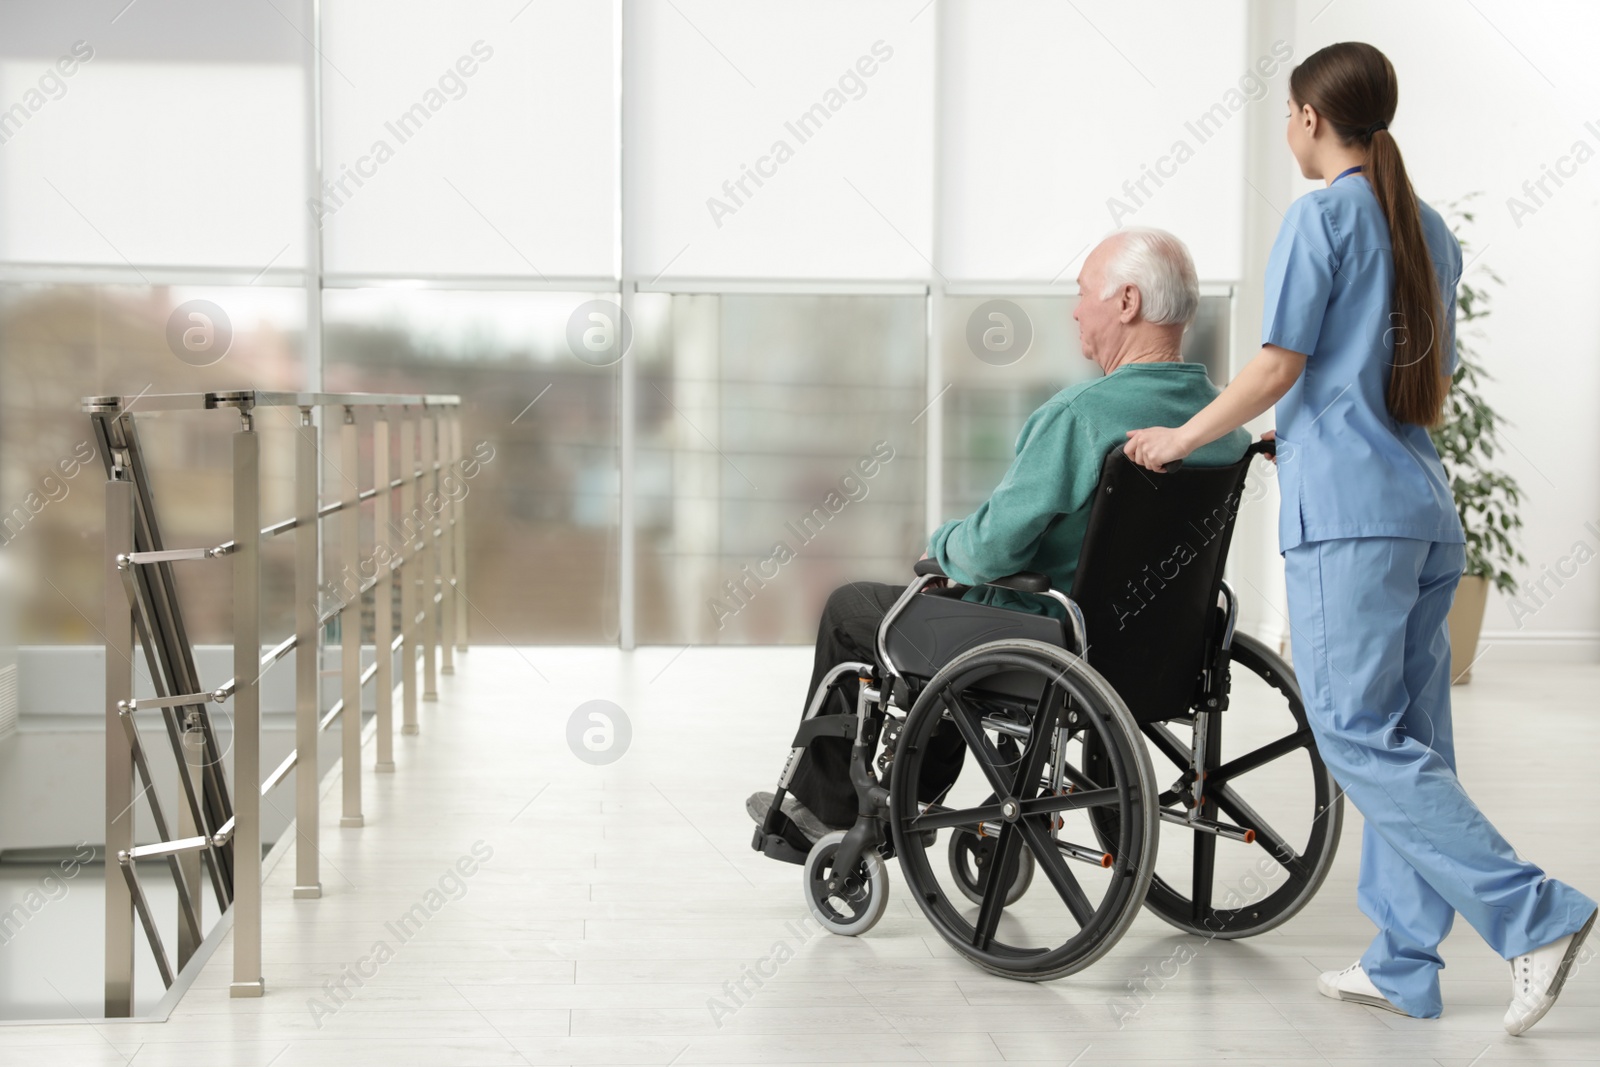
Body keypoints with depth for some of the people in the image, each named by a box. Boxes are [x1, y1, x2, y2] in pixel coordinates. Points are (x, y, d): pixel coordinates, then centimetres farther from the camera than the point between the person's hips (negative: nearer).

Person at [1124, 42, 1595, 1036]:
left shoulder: (1323, 216, -7)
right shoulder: (1430, 232, 16)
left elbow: (1279, 366, -12)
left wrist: (1182, 439, 0)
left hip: (1347, 511, -8)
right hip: (1427, 512, 8)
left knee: (1359, 733, -8)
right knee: (1408, 738, 8)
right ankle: (1404, 965, 12)